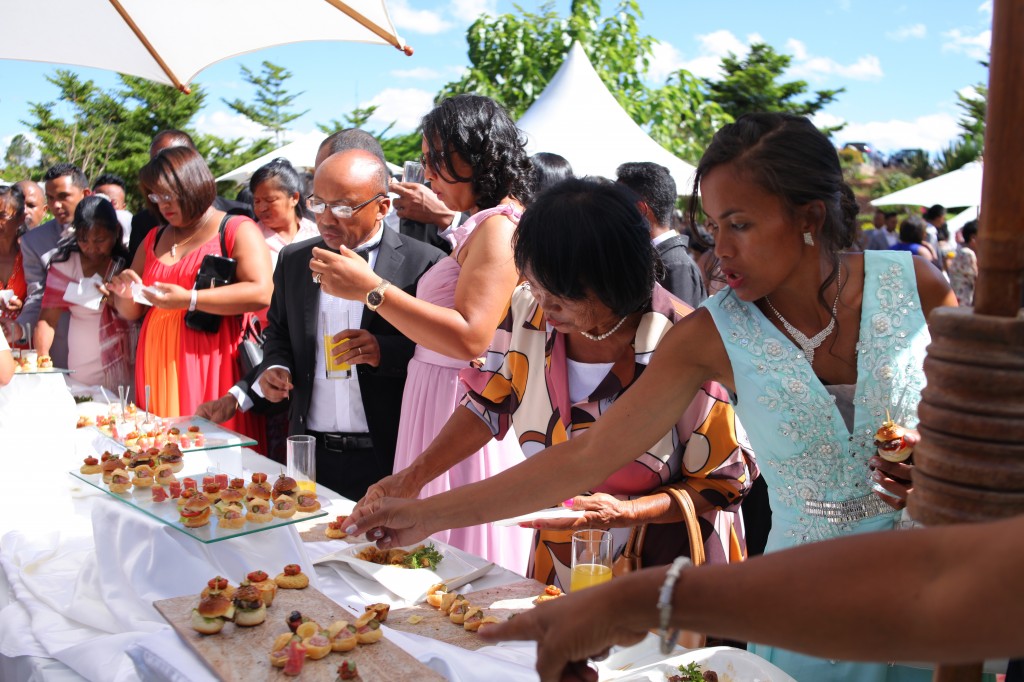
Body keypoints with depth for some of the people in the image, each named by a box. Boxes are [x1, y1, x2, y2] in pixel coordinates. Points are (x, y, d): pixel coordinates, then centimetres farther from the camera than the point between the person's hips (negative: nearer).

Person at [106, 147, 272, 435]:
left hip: (212, 362, -5)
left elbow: (261, 293, -16)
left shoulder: (237, 230, 1)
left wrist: (189, 299, -19)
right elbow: (131, 312, 26)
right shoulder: (153, 240, 19)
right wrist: (127, 294, 2)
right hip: (158, 365, 5)